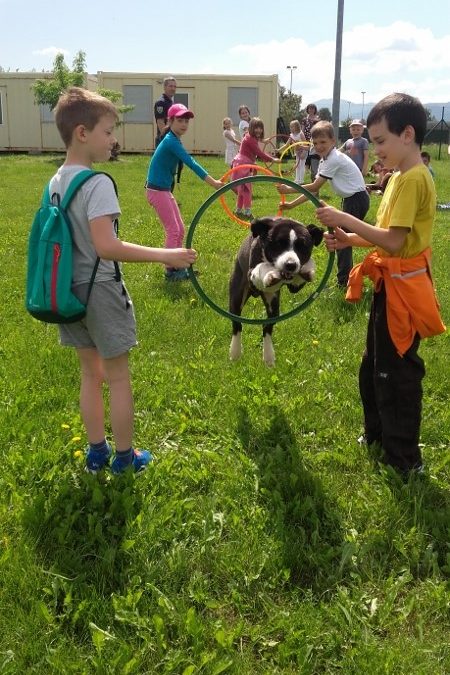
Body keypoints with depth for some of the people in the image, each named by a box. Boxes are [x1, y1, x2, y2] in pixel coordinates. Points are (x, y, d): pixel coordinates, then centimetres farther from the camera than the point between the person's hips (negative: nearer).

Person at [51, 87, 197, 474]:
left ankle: (96, 452, 30)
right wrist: (164, 256, -28)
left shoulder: (56, 182, 5)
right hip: (100, 289, -8)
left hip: (71, 289, 8)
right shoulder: (97, 183, -21)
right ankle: (124, 457, 21)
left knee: (91, 373, 19)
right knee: (118, 377, 8)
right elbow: (106, 247, -29)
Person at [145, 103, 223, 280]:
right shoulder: (171, 141, -19)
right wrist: (213, 182, -31)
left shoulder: (173, 140, 11)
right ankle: (171, 270, 3)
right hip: (157, 191, -9)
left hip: (164, 189, 9)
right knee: (173, 230, -5)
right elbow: (191, 163, -27)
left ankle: (177, 266, 22)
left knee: (179, 229, 12)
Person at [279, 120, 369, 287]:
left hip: (357, 199, -10)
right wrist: (292, 204, 1)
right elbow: (314, 190, 7)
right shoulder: (325, 160, 8)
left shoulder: (334, 159, -21)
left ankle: (343, 282, 1)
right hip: (351, 199, 10)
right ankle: (346, 277, 25)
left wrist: (289, 189, -14)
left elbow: (314, 187, -20)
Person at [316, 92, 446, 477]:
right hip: (391, 286, 10)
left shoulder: (413, 179, -20)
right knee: (374, 367, 21)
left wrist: (347, 220, -22)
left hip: (402, 289, -10)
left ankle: (405, 459, 15)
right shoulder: (402, 177, 11)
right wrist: (349, 239, 1)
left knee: (396, 373, 1)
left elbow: (394, 242, -25)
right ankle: (378, 435, 39)